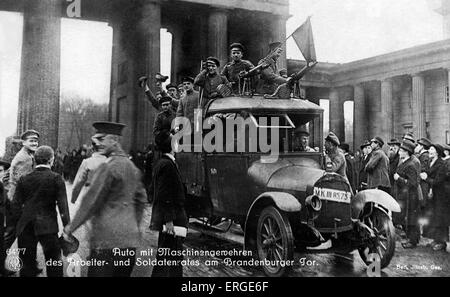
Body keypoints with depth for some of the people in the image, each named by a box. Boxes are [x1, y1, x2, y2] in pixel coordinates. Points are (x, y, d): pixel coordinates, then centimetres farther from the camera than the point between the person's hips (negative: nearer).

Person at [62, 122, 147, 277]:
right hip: (130, 240, 8)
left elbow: (91, 201, -14)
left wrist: (70, 228, -6)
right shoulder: (132, 166, 12)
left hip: (107, 240, -8)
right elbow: (141, 200, 19)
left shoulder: (108, 166, -13)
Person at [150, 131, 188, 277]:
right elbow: (165, 195, -21)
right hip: (170, 218, -10)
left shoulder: (162, 163, 14)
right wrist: (169, 220, -22)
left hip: (165, 218, 10)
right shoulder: (167, 165, -17)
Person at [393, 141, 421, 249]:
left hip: (409, 198, -10)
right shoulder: (402, 163, 12)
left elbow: (413, 183, -22)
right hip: (402, 197, 10)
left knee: (409, 220, 0)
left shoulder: (410, 166, -17)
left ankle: (413, 241, 11)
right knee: (404, 219, 16)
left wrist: (399, 179, -21)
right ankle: (411, 239, 27)